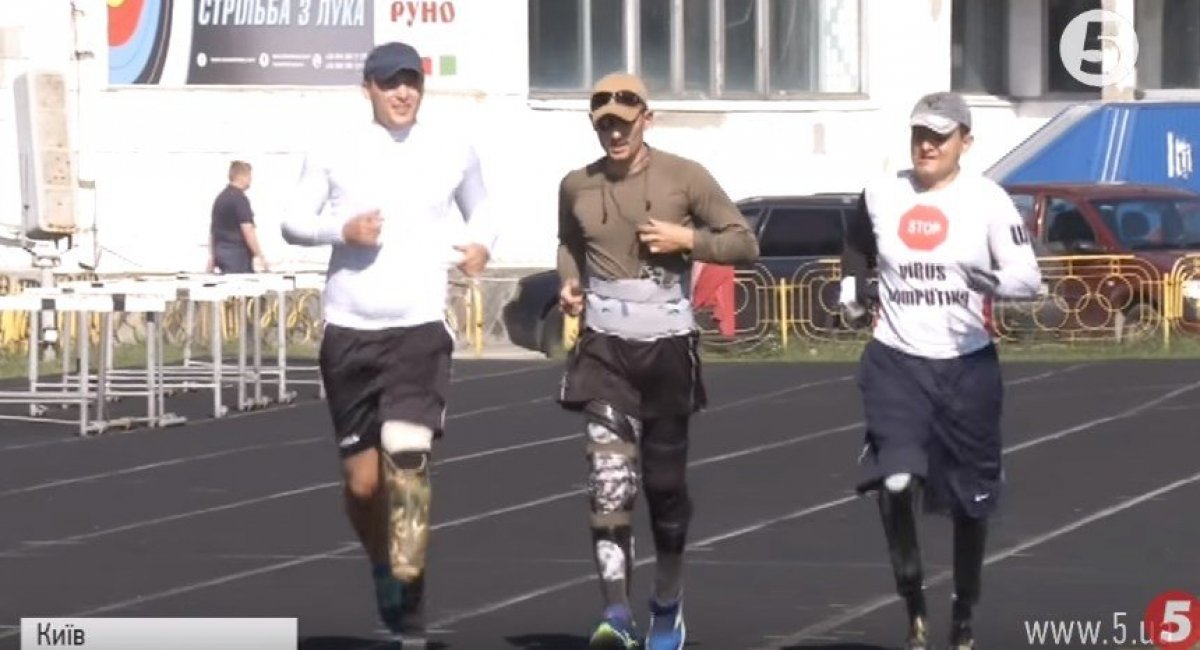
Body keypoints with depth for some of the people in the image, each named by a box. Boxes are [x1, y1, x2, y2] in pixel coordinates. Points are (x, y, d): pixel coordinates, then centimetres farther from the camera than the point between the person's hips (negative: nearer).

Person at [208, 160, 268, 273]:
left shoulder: (220, 198, 15)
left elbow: (212, 230, 20)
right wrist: (259, 256, -14)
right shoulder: (240, 199, -12)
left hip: (220, 251, 9)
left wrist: (212, 257, 25)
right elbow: (247, 230, -18)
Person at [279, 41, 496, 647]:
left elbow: (480, 210, 23)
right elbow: (293, 222, 7)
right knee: (363, 482, 4)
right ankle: (384, 568, 35)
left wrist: (481, 243, 1)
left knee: (408, 456, -22)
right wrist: (342, 230, -12)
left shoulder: (452, 152, 5)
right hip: (349, 331, 1)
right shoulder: (336, 150, 2)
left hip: (420, 329, -1)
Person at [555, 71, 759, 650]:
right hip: (605, 346, 1)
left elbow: (745, 244, 0)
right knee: (609, 476, -15)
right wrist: (569, 283, 6)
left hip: (667, 344, -1)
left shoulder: (684, 178, -3)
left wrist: (688, 239, -14)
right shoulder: (577, 187, 5)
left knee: (665, 481, 8)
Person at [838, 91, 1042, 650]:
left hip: (967, 366, -1)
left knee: (970, 499, 10)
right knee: (895, 481, -20)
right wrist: (853, 288, 9)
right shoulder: (880, 196, 4)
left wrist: (995, 283, -32)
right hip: (896, 362, 1)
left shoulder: (987, 200, -6)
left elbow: (1029, 277, -12)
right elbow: (856, 247, 27)